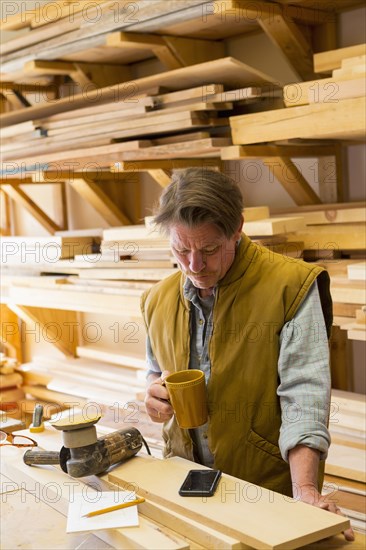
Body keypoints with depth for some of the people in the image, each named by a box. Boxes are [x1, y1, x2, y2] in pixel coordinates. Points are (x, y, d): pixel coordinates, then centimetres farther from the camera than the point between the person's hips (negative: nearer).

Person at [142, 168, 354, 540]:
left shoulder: (292, 286, -15)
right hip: (185, 482, 5)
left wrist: (304, 488, -31)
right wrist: (155, 393, -6)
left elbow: (303, 394, -21)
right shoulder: (158, 300, 2)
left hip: (271, 488, -4)